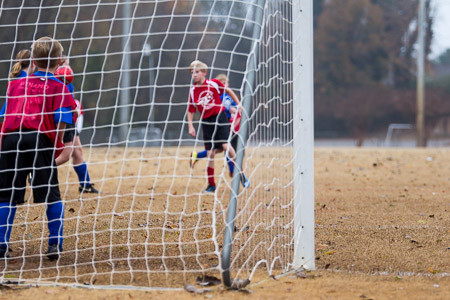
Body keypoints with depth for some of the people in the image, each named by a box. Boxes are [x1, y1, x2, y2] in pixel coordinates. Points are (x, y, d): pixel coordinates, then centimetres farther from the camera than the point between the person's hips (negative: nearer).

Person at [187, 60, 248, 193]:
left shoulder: (214, 83, -4)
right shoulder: (192, 90, 2)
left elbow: (228, 90, 11)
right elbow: (190, 110, 9)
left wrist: (238, 104, 12)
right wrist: (190, 126, 0)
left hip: (220, 117, -2)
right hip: (206, 122, 2)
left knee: (226, 145, -19)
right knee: (210, 153, 2)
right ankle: (211, 184, 12)